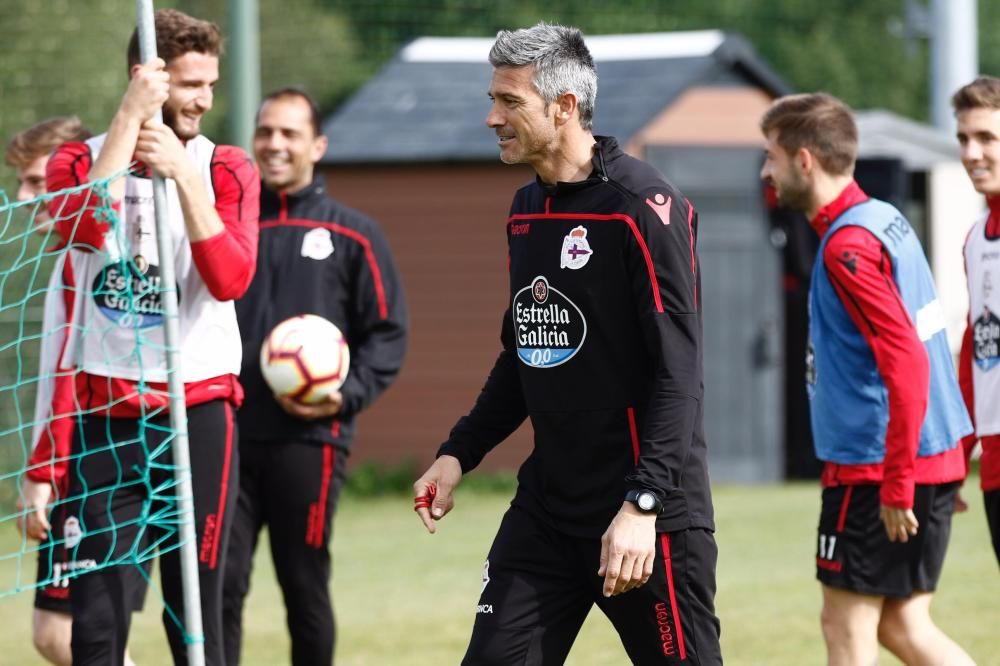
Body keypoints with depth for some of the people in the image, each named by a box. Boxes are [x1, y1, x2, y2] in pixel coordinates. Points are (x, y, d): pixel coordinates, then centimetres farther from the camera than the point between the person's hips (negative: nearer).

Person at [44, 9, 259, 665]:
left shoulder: (227, 169, 4)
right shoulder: (78, 161, 4)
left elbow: (232, 279, -13)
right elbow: (84, 226, -20)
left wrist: (183, 175, -21)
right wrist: (131, 114, -20)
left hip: (198, 410, 0)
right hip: (105, 416, 0)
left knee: (196, 611, 1)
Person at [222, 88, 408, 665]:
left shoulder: (352, 236, 6)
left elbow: (388, 333, 3)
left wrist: (347, 396, -12)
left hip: (309, 439, -2)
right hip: (227, 435, 2)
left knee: (305, 588, 4)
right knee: (220, 584, -6)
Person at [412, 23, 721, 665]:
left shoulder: (643, 206, -13)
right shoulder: (527, 209, 12)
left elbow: (677, 374, -18)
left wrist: (642, 505, -24)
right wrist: (460, 452, 16)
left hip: (648, 518, -8)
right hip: (546, 509, 8)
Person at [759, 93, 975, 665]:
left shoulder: (848, 246, -17)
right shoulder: (886, 220, 12)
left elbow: (906, 365, -24)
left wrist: (895, 484, -23)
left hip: (875, 468, -9)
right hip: (934, 458, 9)